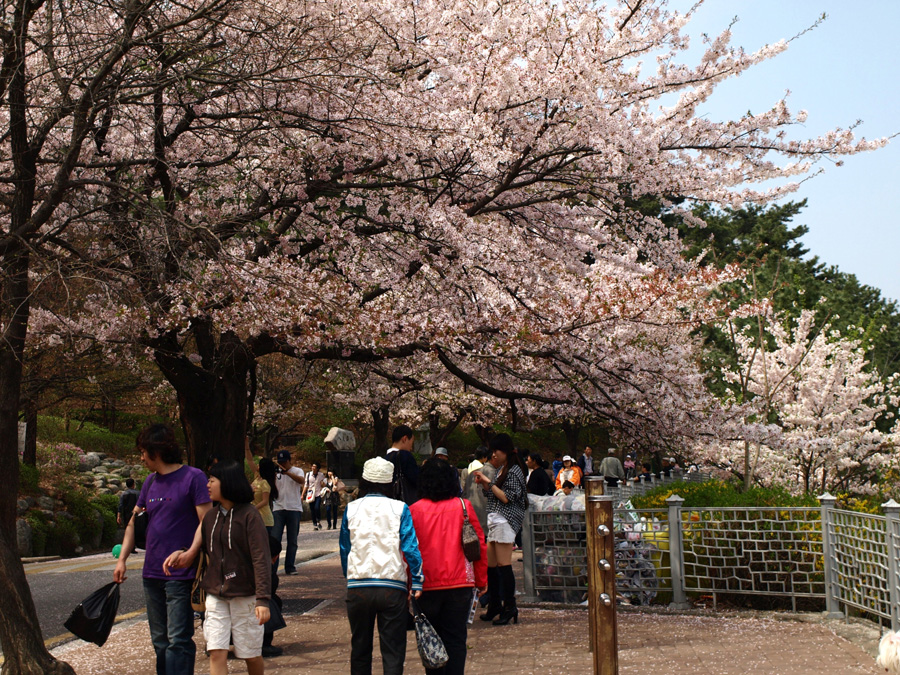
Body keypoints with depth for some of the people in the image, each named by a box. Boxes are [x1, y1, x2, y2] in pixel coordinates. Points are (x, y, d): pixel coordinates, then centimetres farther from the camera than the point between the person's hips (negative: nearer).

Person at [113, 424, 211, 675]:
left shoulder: (193, 477, -9)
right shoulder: (150, 482, 12)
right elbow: (134, 522, 18)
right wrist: (122, 559, 10)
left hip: (180, 576, -7)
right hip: (152, 574, 7)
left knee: (178, 640, -7)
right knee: (160, 641, 13)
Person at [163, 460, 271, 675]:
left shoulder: (249, 515, -11)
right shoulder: (211, 517, 8)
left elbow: (261, 559, -15)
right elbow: (201, 550, 16)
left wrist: (263, 600, -21)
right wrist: (183, 555, -6)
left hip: (245, 596, -5)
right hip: (216, 596, 5)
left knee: (251, 654, 8)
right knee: (216, 653, -4)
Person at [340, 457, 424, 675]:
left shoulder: (351, 509, 5)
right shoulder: (399, 509, -2)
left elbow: (345, 550, 10)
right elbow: (410, 548, -8)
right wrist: (417, 583, -3)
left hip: (357, 587, 2)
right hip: (392, 588, -2)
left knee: (360, 649, 16)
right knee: (393, 651, 2)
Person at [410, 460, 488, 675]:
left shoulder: (415, 510, -2)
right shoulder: (463, 506, -1)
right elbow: (479, 544, 1)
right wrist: (482, 580, 11)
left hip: (427, 585, 0)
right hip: (460, 583, 0)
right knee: (456, 639, 4)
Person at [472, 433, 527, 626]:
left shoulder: (514, 471, -9)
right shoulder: (500, 470, 18)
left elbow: (507, 498, -17)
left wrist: (489, 482, -14)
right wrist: (483, 483, 6)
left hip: (504, 521, -9)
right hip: (494, 520, 9)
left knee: (503, 565, -8)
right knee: (490, 565, 11)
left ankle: (510, 608, -4)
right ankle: (494, 606, 20)